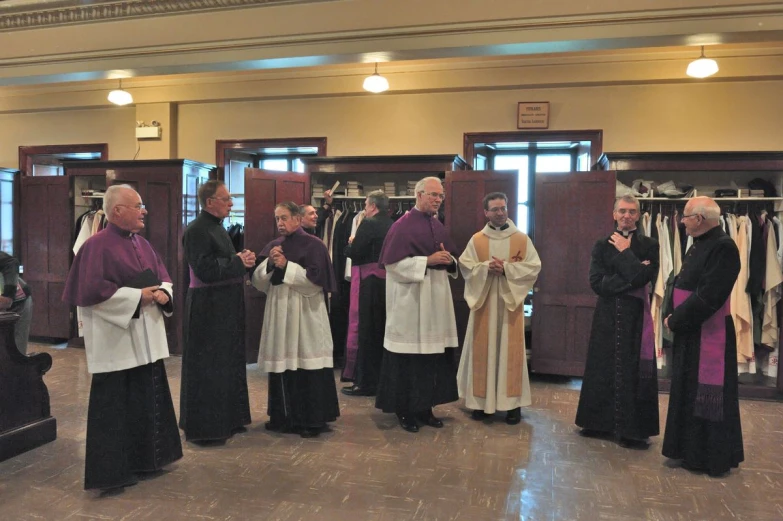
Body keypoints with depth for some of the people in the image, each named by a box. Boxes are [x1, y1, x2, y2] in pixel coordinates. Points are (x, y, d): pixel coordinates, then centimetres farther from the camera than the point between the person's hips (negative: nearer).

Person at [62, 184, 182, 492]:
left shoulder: (142, 244, 12)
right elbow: (92, 290, -20)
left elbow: (163, 276, 15)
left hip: (146, 338, 8)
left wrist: (163, 292, -7)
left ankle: (144, 459, 29)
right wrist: (137, 296, -19)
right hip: (115, 341, -8)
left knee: (148, 399, 15)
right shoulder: (97, 245, -13)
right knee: (114, 404, 1)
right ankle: (112, 470, 14)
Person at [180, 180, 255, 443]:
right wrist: (238, 261, -17)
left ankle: (226, 418, 27)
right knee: (208, 368, -1)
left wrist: (243, 260, -1)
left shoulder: (217, 227, 13)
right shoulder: (196, 230, -16)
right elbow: (205, 270, -23)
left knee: (227, 363, 16)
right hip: (207, 309, -10)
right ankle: (204, 426, 10)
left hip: (225, 307, 10)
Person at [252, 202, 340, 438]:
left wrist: (286, 266, -15)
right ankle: (283, 416, 20)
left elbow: (317, 279, -13)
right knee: (282, 363, 8)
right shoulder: (272, 246, 14)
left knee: (306, 364, -4)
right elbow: (258, 281, 10)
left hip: (304, 315, -6)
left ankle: (312, 419, 5)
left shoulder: (312, 245, -4)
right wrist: (269, 264, -8)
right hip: (278, 313, 6)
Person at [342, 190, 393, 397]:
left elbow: (354, 253, -15)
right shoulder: (392, 225, 8)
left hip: (372, 283, -7)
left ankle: (366, 382, 6)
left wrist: (351, 243, 7)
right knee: (384, 331, 15)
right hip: (390, 281, 7)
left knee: (368, 332, 1)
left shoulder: (369, 223, -12)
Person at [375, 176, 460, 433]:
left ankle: (425, 406, 20)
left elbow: (451, 259, 18)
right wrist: (427, 260, -19)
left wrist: (449, 261, -5)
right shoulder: (402, 225, -9)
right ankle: (404, 409, 11)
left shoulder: (438, 227, 14)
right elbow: (394, 263, -16)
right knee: (409, 355, -1)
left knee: (434, 353, 9)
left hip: (436, 299, 7)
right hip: (410, 301, -7)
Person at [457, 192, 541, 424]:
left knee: (510, 350, 2)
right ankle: (482, 400, 15)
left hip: (511, 301, -1)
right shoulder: (476, 239, 4)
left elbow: (534, 266, -4)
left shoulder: (522, 239, 1)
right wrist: (486, 267, -18)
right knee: (483, 350, 4)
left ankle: (513, 402, 11)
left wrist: (506, 268, -17)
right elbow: (465, 266, 0)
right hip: (484, 301, 1)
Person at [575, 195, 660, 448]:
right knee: (603, 369, 8)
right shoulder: (602, 245, 5)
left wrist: (625, 252, -9)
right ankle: (601, 422, 21)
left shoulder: (649, 245, 0)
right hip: (607, 316, 2)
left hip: (636, 317, -2)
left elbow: (643, 278, -16)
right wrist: (631, 279, -14)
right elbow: (597, 282, -8)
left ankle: (631, 428, 13)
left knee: (633, 372, 2)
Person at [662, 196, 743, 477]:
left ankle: (710, 457, 15)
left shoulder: (723, 247, -19)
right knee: (688, 392, 16)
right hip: (690, 332, 10)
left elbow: (707, 297, -24)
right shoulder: (698, 245, 11)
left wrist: (675, 321, -15)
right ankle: (691, 450, 29)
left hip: (709, 335, -9)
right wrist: (675, 316, 3)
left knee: (707, 395, 1)